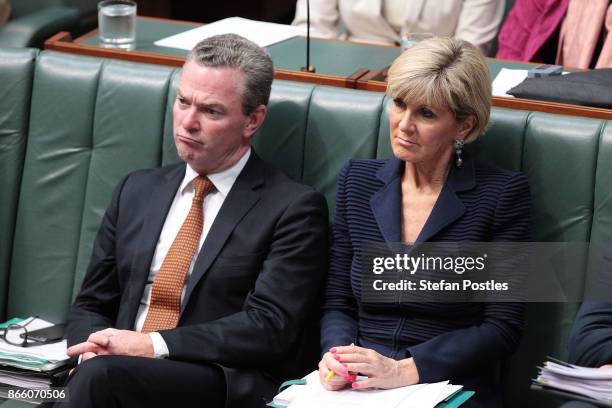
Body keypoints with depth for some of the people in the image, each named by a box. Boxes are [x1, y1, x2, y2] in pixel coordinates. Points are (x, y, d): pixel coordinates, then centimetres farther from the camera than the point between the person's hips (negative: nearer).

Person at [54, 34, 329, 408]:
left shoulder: (294, 208, 2)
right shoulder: (138, 191, 19)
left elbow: (270, 326, -8)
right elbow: (91, 304, 20)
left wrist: (152, 345, -14)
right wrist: (95, 348, -3)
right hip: (120, 373, 4)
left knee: (103, 376, -32)